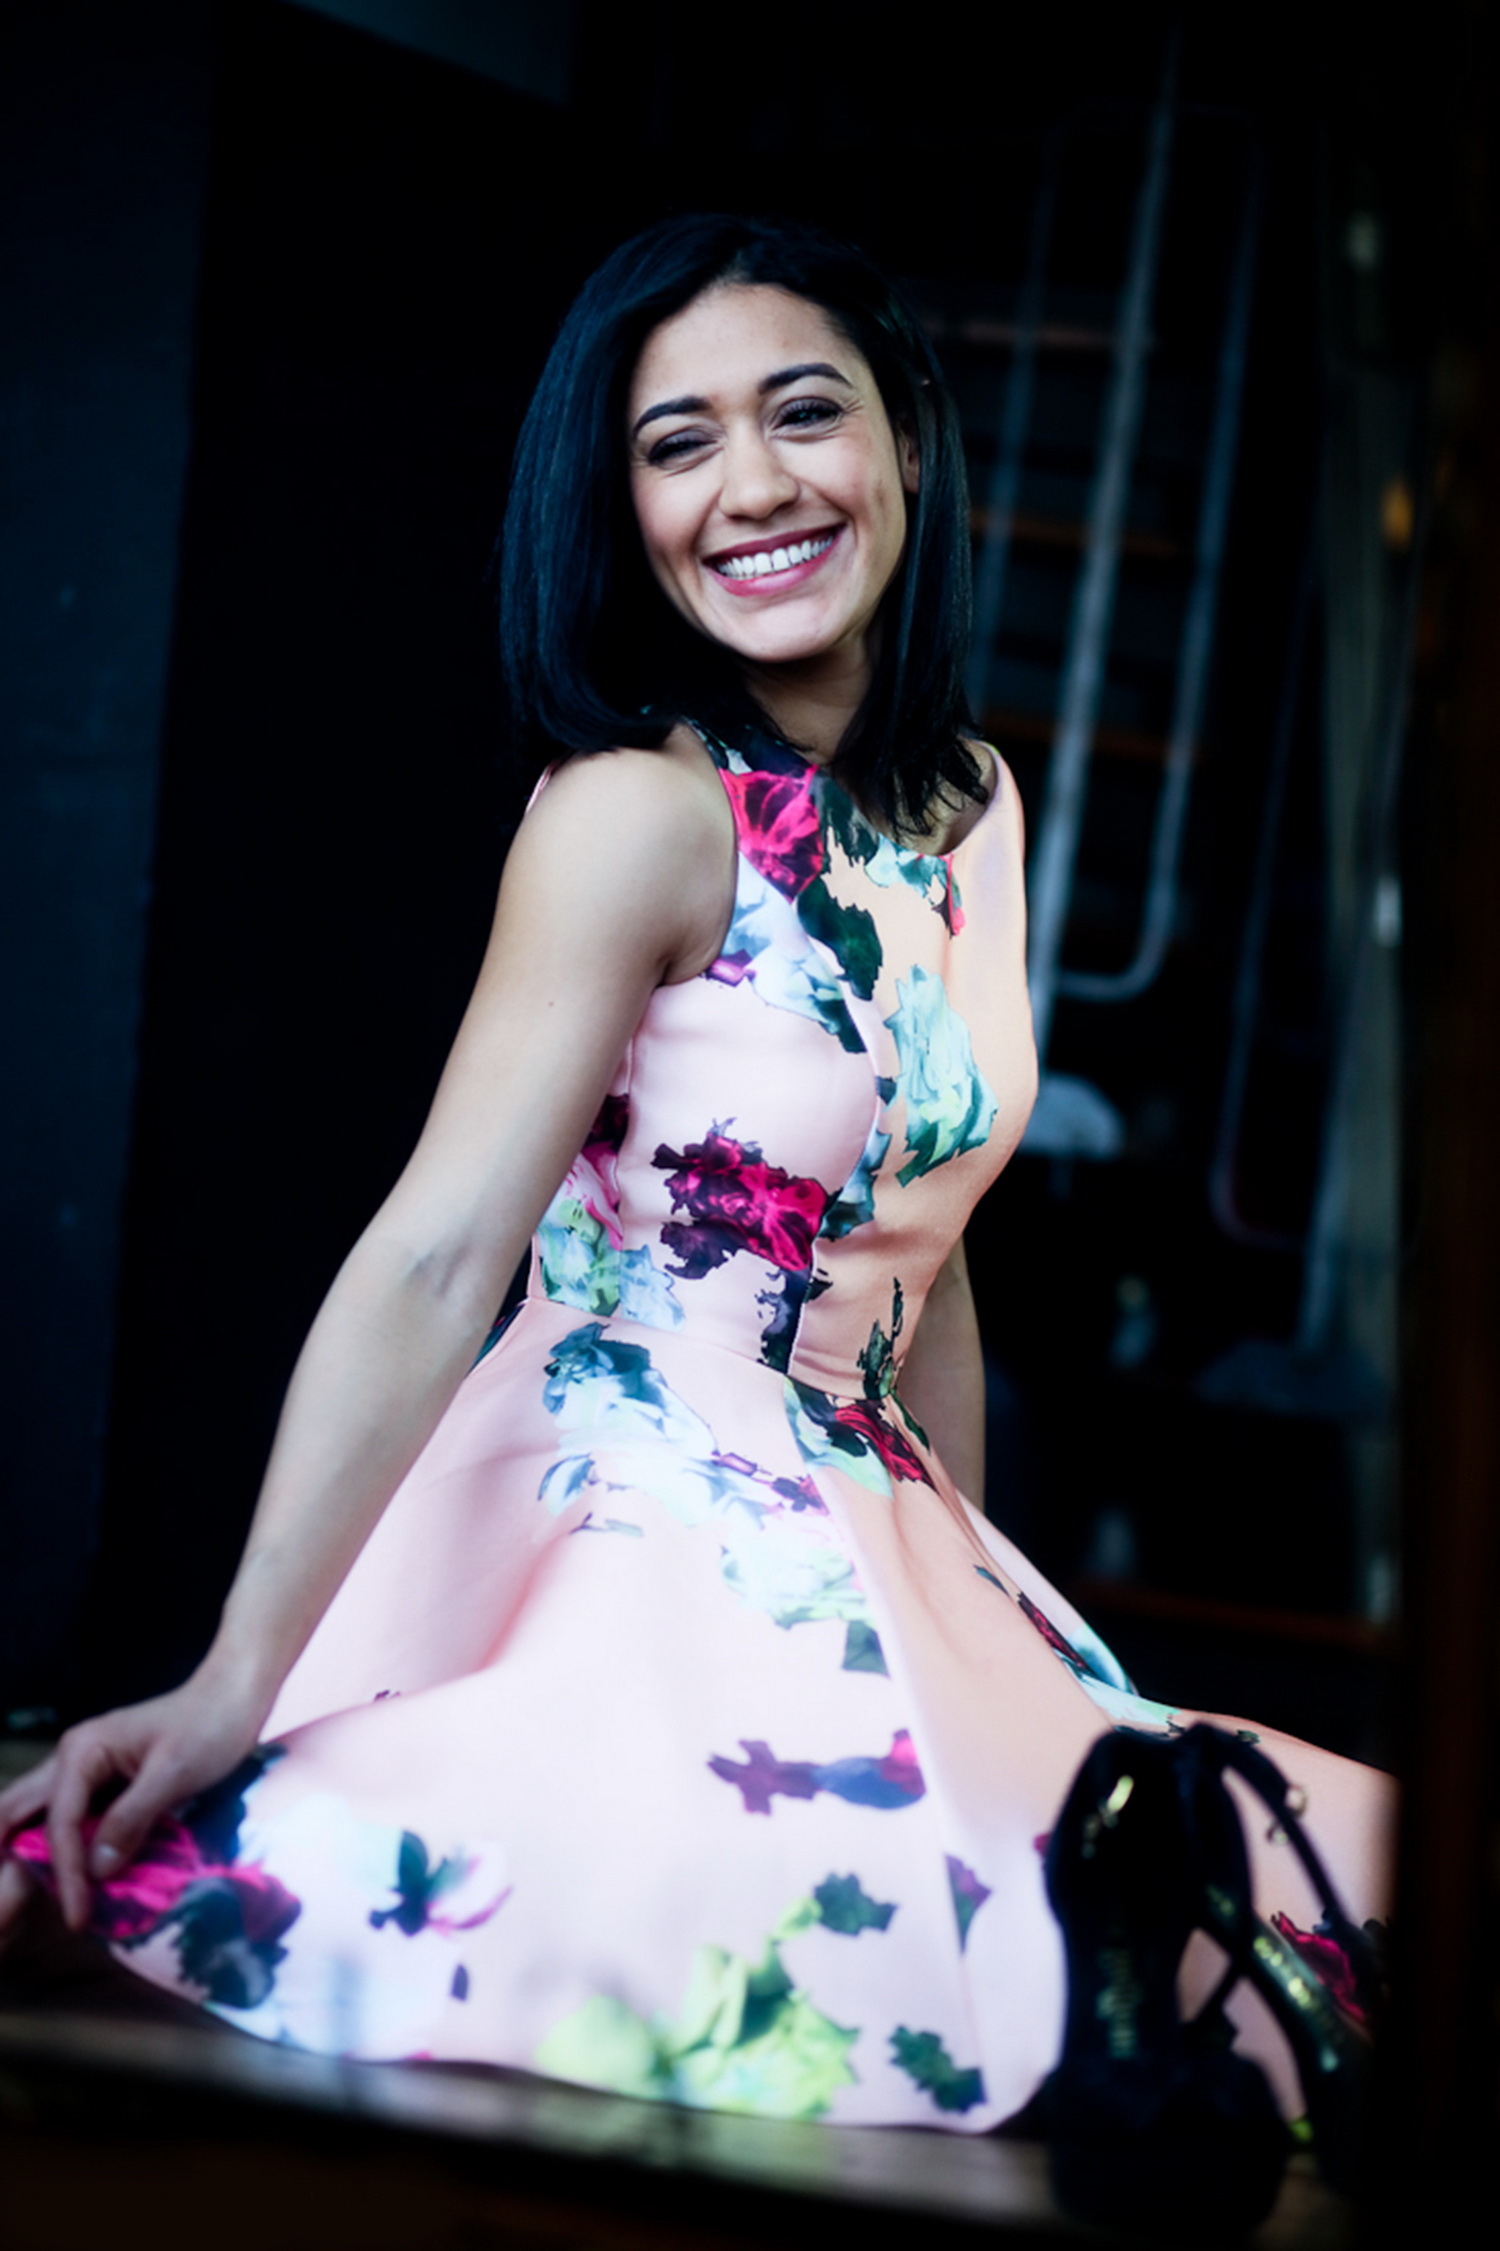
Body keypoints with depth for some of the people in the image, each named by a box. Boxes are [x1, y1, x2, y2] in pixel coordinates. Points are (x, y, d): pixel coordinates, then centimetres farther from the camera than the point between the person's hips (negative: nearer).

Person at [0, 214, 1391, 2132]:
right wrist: (236, 1681, -29)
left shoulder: (969, 806, 9)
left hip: (878, 1555, 6)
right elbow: (436, 1259, -22)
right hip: (643, 1558, -6)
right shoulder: (637, 812, -13)